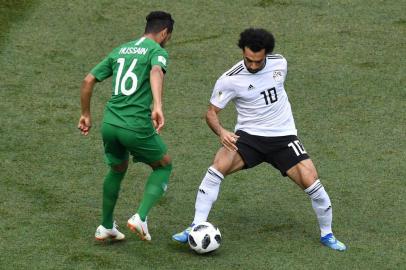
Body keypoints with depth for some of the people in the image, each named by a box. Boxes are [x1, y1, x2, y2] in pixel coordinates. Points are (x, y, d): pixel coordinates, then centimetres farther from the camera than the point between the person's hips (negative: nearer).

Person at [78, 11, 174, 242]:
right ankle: (141, 217, 2)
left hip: (110, 123, 6)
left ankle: (106, 227, 35)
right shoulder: (157, 51, -1)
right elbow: (156, 72, -25)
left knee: (117, 169, 31)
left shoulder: (119, 51, 18)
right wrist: (158, 106, -37)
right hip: (136, 126, -6)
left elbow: (88, 80, 17)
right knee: (164, 166, 18)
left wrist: (86, 115, 27)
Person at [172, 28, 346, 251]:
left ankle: (327, 234, 13)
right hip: (248, 136, -2)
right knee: (218, 166, -28)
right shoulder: (230, 79, -15)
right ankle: (196, 228, -19)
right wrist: (221, 132, -29)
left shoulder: (279, 63, -5)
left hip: (283, 136, 2)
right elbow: (211, 112, -9)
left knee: (311, 182, -12)